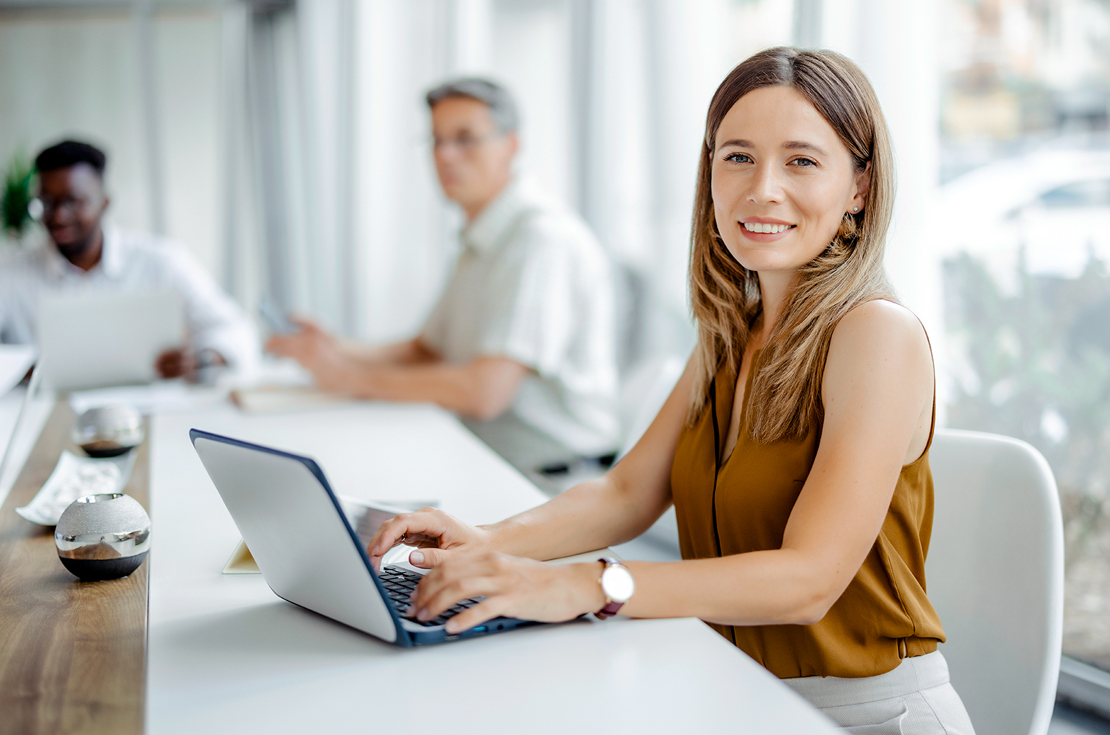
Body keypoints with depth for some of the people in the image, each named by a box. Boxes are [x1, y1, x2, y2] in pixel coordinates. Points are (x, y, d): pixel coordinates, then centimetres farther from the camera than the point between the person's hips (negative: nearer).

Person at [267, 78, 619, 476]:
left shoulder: (543, 238, -19)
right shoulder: (482, 242, 15)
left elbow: (485, 391, -25)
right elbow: (426, 350, 21)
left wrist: (350, 375, -16)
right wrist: (338, 351, 1)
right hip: (489, 459, 8)